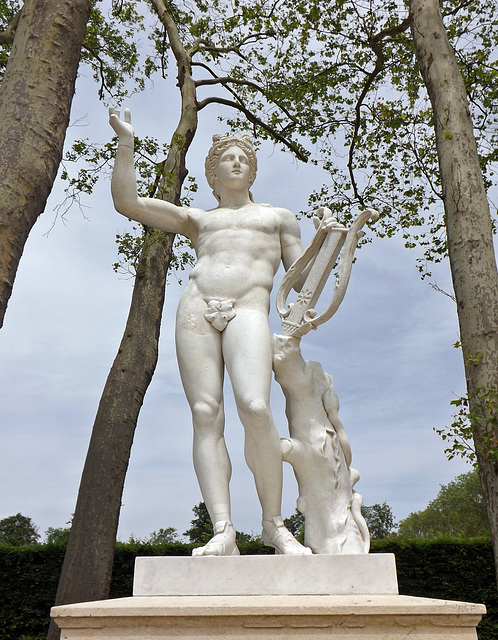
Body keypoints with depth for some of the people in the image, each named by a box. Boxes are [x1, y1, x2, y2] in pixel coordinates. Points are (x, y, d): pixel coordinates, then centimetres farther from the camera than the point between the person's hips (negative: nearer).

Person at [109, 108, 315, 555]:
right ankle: (224, 532, -16)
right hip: (197, 307, 2)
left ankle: (274, 523, -11)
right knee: (206, 415, -13)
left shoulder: (279, 216, 29)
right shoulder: (198, 220, 28)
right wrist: (126, 142, 19)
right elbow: (126, 201, 22)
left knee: (255, 408, -25)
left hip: (248, 310, -2)